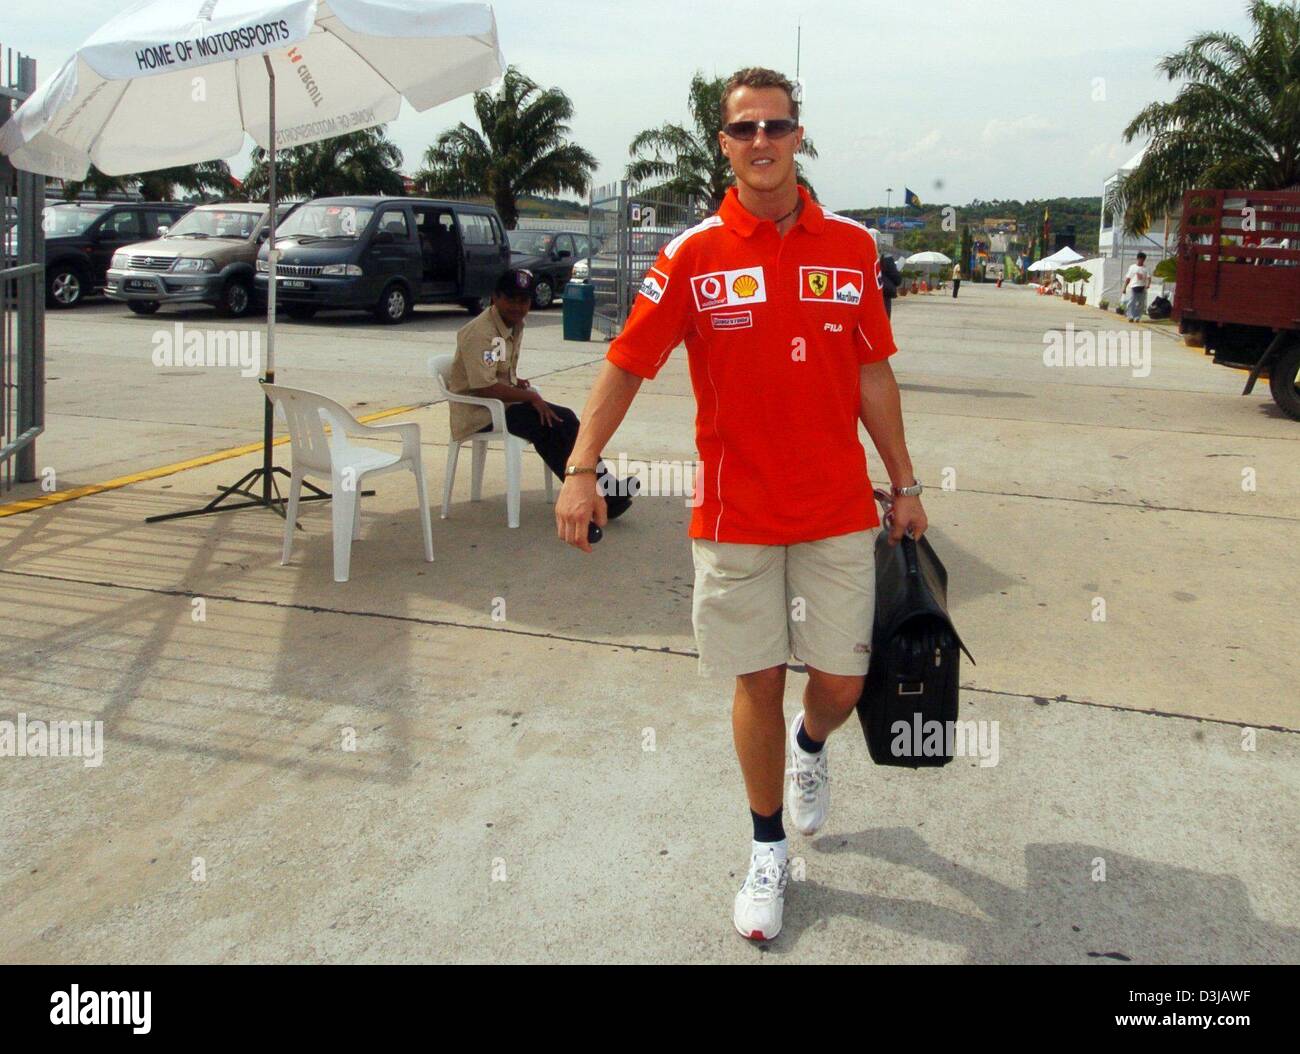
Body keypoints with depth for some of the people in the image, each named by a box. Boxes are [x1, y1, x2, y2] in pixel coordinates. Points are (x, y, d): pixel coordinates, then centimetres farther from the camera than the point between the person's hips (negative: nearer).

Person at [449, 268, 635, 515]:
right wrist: (530, 396, -20)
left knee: (565, 418, -10)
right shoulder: (481, 333, -19)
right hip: (478, 412, -9)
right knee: (547, 425, -25)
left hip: (505, 400, 9)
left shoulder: (516, 326, 10)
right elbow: (484, 387, -26)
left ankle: (603, 486, -12)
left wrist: (517, 384, 2)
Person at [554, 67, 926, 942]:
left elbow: (874, 377, 8)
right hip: (735, 514, -1)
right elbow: (627, 365, -5)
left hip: (839, 510, 2)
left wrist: (906, 485, 11)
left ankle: (811, 746, 43)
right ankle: (769, 851, 28)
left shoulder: (852, 246, 3)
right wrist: (581, 471, -16)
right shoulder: (693, 255, -3)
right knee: (758, 682, 7)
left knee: (842, 682, 5)